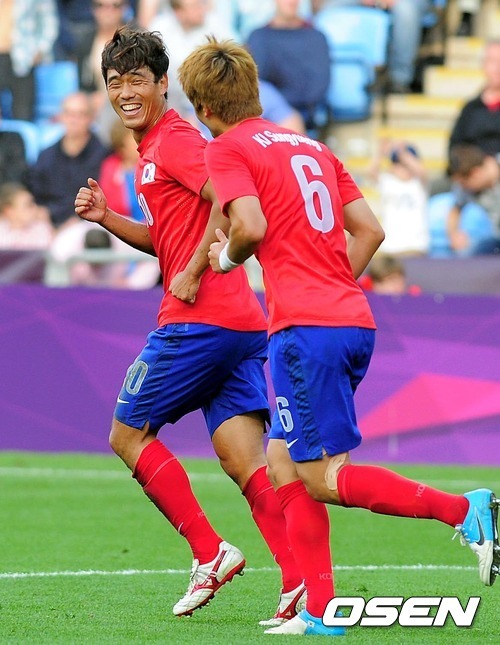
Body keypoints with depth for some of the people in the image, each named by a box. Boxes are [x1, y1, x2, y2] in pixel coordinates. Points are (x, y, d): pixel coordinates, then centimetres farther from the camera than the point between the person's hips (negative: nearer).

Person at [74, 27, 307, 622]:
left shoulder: (173, 140, -8)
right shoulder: (153, 149, 23)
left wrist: (193, 273, -18)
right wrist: (104, 217, 18)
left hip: (198, 321, -9)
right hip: (241, 325, 9)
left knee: (127, 434, 5)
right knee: (247, 463, 1)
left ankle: (209, 552, -1)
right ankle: (301, 579, -11)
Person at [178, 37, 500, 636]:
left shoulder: (226, 149, -1)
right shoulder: (312, 147, 21)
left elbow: (251, 226, -16)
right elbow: (370, 229, 16)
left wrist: (228, 257, 4)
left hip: (306, 328, -8)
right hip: (354, 321, 8)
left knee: (324, 479, -4)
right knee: (283, 463, 14)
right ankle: (317, 612, 9)